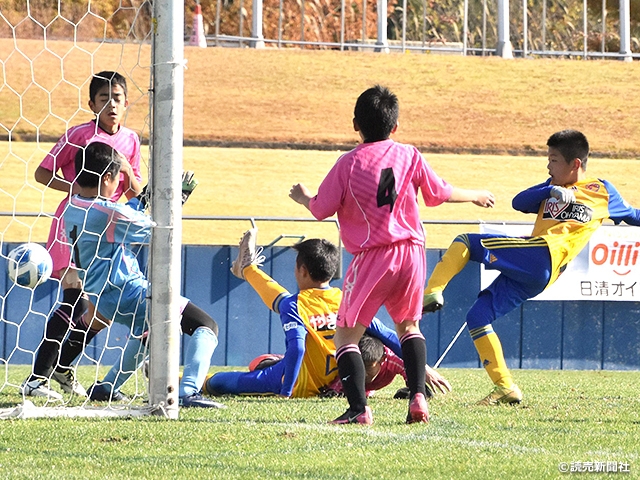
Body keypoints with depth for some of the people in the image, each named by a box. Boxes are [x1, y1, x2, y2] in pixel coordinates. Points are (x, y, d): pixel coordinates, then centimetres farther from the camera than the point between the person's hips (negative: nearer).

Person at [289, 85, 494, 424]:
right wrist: (476, 196, 33)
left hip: (373, 258, -4)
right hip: (411, 253, 4)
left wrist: (302, 197, 21)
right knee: (408, 326, 24)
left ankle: (358, 408, -13)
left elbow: (321, 210, -2)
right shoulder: (409, 156, 4)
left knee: (346, 334, 3)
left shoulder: (349, 163, -4)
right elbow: (441, 193, 14)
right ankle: (418, 396, 8)